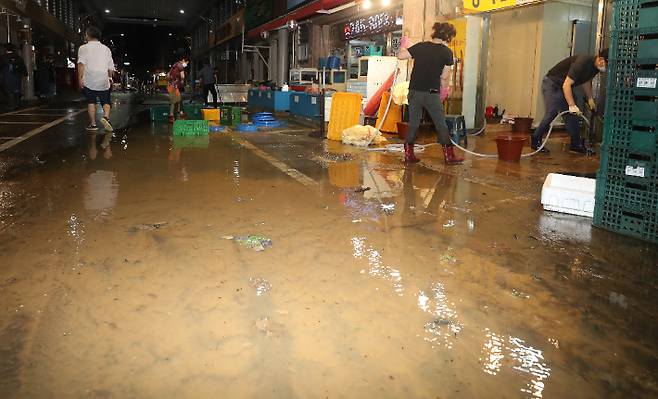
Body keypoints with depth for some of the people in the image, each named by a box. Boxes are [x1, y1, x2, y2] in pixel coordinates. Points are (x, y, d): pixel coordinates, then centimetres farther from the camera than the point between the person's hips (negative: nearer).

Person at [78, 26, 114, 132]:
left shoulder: (83, 48, 3)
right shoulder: (106, 48, 14)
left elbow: (81, 64, -11)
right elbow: (111, 67, 13)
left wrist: (80, 78, -13)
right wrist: (110, 77, 24)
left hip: (89, 80, -2)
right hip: (104, 80, 2)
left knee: (91, 102, 6)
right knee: (105, 102, 7)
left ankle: (93, 124, 4)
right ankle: (106, 117, -20)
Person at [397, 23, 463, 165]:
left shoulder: (420, 46, 3)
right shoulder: (447, 52, -4)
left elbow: (400, 55, 3)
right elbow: (444, 77, -2)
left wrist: (403, 45, 23)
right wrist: (444, 89, 16)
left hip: (415, 92, 3)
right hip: (432, 93, -3)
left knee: (413, 124, 12)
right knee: (441, 125, 6)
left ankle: (408, 155, 12)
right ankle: (449, 156, 10)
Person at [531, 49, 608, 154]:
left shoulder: (595, 67, -4)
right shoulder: (582, 63, -31)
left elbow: (586, 81, 16)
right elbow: (566, 85, -33)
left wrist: (590, 99, 8)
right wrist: (572, 105, -34)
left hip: (565, 87, 9)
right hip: (551, 84, -9)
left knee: (572, 115, 4)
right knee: (551, 113, -14)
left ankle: (576, 144, 10)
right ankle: (536, 141, -2)